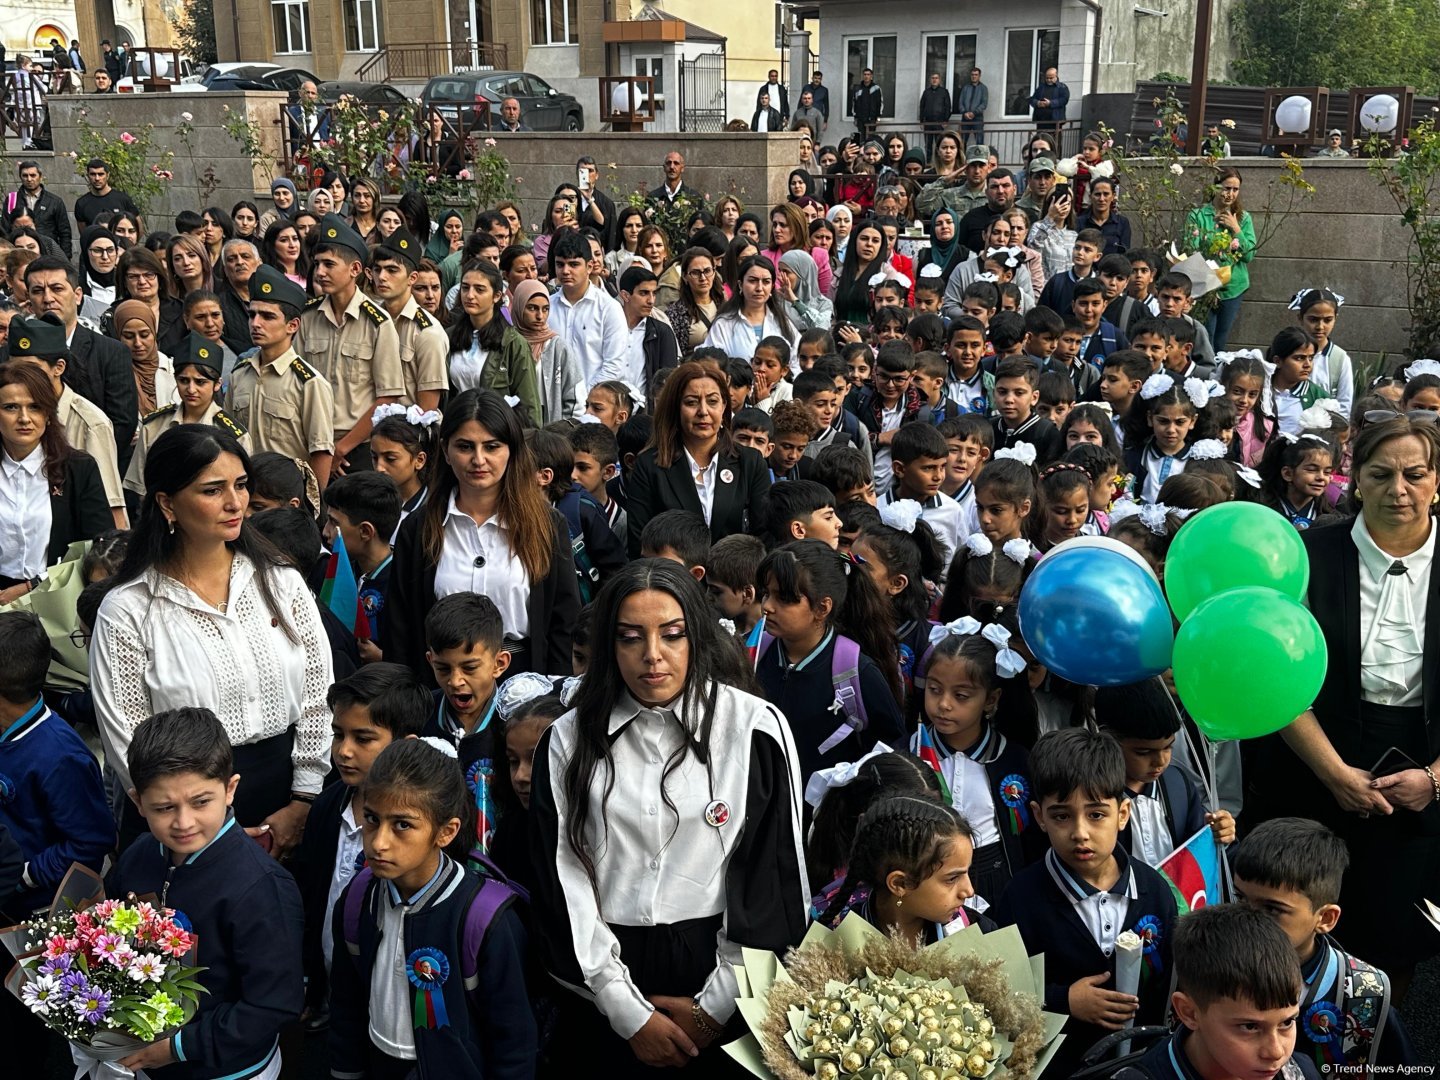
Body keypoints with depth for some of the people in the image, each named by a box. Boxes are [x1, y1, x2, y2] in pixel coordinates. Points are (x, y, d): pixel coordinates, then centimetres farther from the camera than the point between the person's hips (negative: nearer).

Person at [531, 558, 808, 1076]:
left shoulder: (756, 727, -8)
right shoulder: (569, 740, -2)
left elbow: (773, 872, -7)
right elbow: (564, 878, -4)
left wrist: (718, 1004, -8)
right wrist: (629, 1012, -8)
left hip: (718, 964, -1)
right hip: (603, 981, 1)